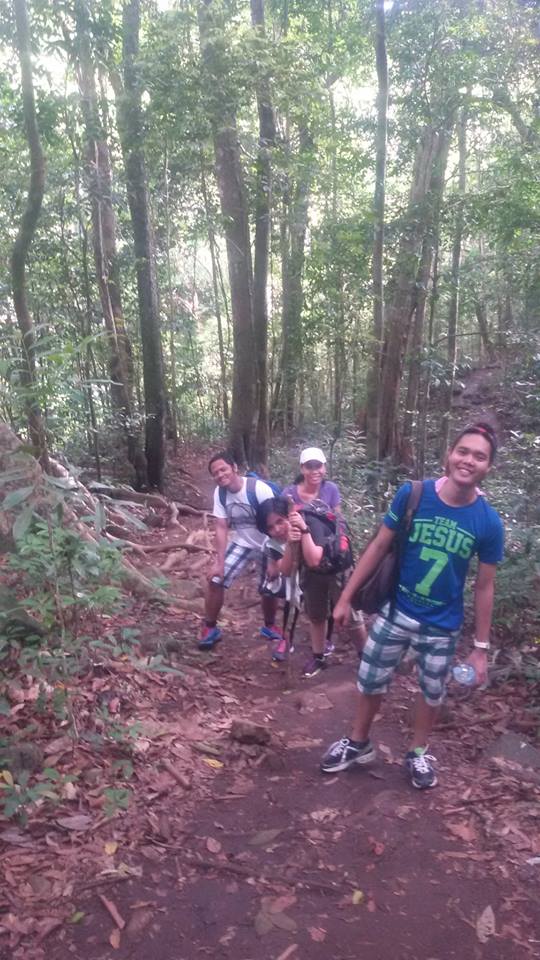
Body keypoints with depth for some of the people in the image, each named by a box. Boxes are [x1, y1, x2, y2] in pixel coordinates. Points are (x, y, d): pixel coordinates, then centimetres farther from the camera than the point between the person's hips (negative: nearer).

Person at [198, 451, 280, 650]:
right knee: (215, 580, -9)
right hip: (240, 543, 3)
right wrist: (219, 562, -16)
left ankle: (269, 627, 36)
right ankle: (210, 628, 10)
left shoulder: (259, 489, -28)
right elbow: (221, 528, -11)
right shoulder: (219, 493, -14)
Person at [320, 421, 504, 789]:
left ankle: (418, 752, 46)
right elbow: (379, 546, -7)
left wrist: (481, 647, -2)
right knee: (370, 682, 16)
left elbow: (485, 586, -5)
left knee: (432, 693, 20)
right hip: (395, 611, 0)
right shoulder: (412, 495, -17)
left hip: (442, 627, 0)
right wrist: (346, 597, -4)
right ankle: (359, 743, 42)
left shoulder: (489, 522, -15)